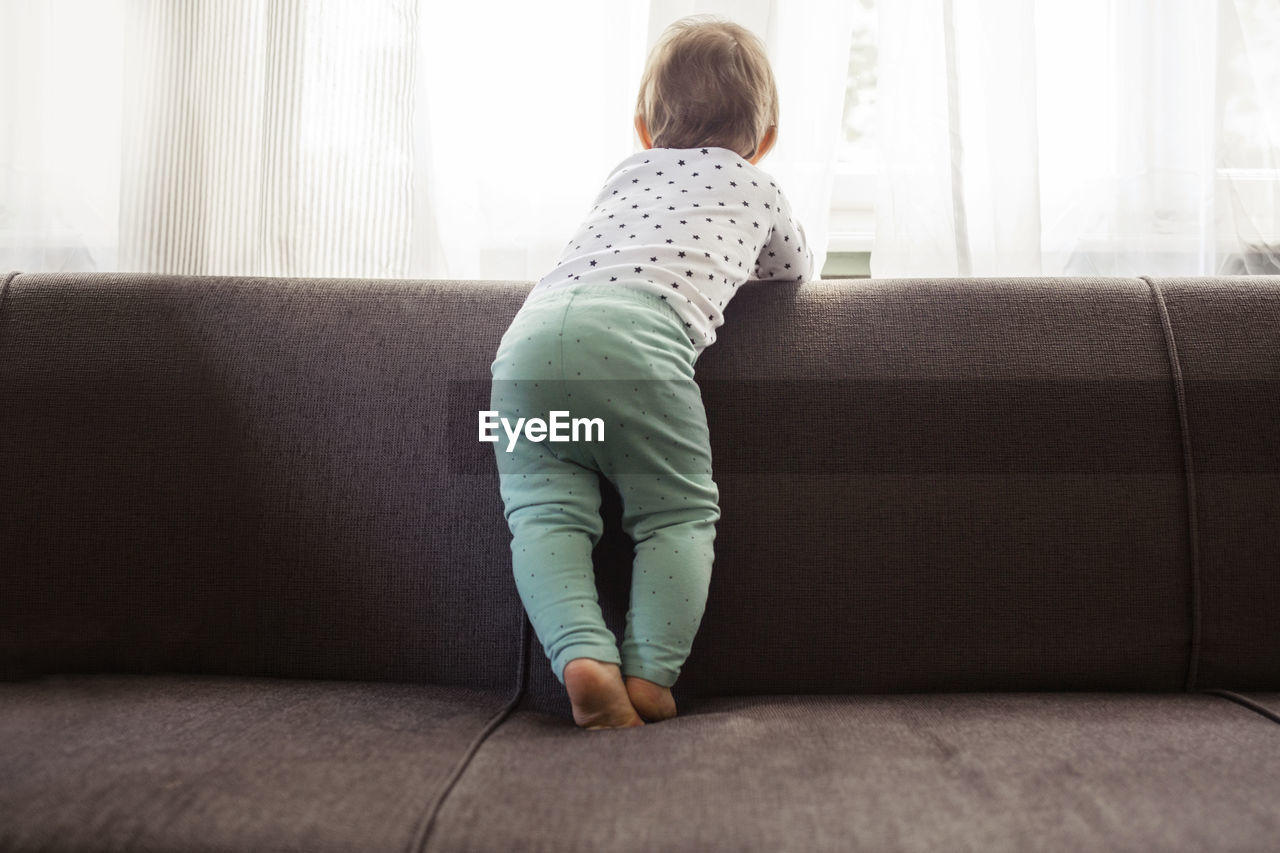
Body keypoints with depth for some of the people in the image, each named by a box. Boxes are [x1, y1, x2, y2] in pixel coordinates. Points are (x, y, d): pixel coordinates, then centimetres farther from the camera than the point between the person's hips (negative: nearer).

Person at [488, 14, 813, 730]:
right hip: (637, 329, -4)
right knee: (679, 514, 5)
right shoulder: (760, 188, 29)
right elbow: (800, 270, 47)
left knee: (545, 511, 0)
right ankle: (650, 674, -9)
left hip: (531, 329, 4)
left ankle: (584, 656, -19)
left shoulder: (626, 174, 39)